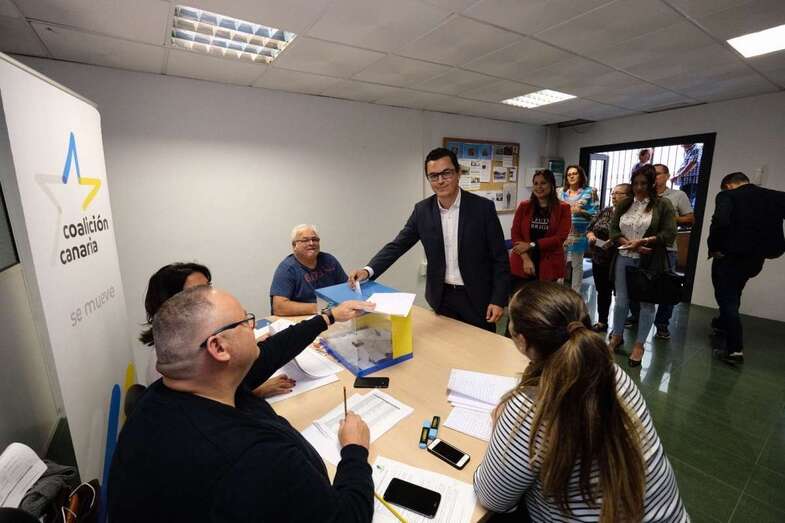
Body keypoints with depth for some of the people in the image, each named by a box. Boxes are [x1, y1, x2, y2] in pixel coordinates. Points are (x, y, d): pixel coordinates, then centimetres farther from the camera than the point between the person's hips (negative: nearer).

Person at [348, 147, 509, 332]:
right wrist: (368, 270, -18)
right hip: (442, 297, 2)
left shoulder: (483, 207, -11)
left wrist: (498, 300, -11)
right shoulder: (422, 210, -3)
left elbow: (500, 258, -7)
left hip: (477, 297, -2)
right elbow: (398, 245, -3)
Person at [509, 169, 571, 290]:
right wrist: (526, 258, -13)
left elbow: (560, 237, -7)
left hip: (548, 266, 0)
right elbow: (515, 234, 0)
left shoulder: (563, 208, 1)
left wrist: (531, 245, -14)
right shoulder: (523, 206, 5)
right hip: (522, 264, 1)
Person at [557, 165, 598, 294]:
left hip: (578, 235, -2)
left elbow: (595, 214, -3)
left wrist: (581, 211, -18)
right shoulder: (561, 192, 10)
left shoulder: (590, 192, 1)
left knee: (577, 265, 7)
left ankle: (575, 293, 19)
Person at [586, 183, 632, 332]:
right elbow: (589, 227, 13)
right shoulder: (605, 211, 9)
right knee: (602, 292, 16)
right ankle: (602, 322, 30)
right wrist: (590, 235, -7)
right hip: (599, 260, 6)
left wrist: (616, 241, -28)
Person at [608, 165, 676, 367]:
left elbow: (669, 234, -8)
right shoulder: (624, 204, 8)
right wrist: (629, 244, -14)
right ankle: (617, 336, 27)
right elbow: (613, 230, 2)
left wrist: (642, 242, -19)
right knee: (621, 301, 11)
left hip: (649, 262, -2)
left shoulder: (662, 205, -1)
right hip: (624, 259, 3)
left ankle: (639, 345, 19)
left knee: (647, 302, 6)